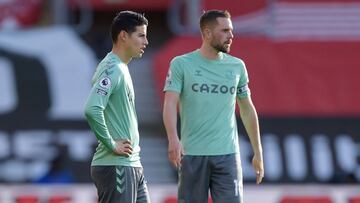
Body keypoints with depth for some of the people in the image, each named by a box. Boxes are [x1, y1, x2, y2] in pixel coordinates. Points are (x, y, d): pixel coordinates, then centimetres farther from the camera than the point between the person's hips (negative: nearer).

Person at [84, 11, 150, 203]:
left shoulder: (121, 68, 16)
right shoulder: (112, 70, -15)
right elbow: (92, 110, -28)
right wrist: (111, 145, -20)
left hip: (132, 164, 10)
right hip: (115, 166, -10)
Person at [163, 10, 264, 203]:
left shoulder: (236, 66, 9)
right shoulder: (181, 64, -1)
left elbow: (247, 109, 18)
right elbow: (170, 103, -11)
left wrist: (258, 152, 18)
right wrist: (173, 139, -29)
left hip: (227, 153, 2)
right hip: (192, 154, -2)